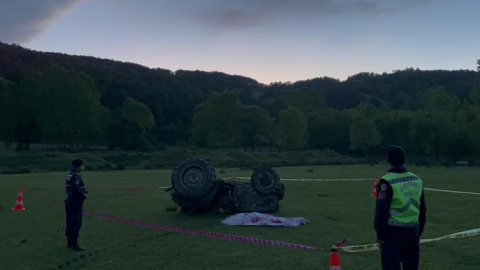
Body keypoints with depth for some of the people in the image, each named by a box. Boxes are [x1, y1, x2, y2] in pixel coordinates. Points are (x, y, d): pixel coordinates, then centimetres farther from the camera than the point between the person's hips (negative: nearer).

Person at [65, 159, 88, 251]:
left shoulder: (70, 174, 13)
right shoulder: (76, 176, -18)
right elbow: (75, 189, -30)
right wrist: (84, 195, -16)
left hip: (70, 202, 10)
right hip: (76, 203, -10)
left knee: (70, 223, 15)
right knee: (76, 224, -5)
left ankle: (70, 243, 25)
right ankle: (74, 245, -3)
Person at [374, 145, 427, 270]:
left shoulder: (387, 181, -13)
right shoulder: (417, 180, 7)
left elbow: (381, 210, -15)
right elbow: (422, 209, 14)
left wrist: (380, 234, -7)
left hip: (394, 231, -6)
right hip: (413, 231, 6)